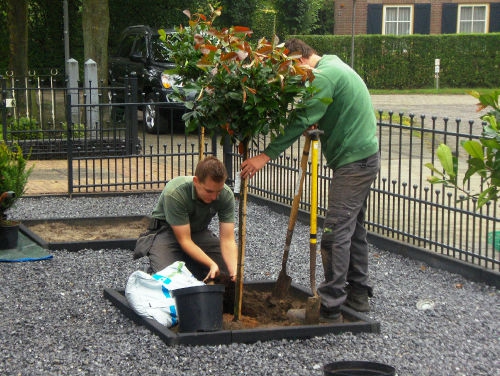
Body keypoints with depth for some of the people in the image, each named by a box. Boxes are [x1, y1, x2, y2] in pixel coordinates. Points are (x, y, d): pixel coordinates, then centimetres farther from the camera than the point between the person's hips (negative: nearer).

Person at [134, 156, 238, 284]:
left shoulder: (227, 195, -22)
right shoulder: (175, 193, -34)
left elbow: (227, 239, -22)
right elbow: (184, 240, -31)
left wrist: (234, 271, -39)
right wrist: (212, 264, -42)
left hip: (199, 231, 4)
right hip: (167, 230, -4)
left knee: (227, 271, -14)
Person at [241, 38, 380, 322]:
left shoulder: (324, 76, -17)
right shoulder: (334, 67, 17)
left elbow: (301, 121, -23)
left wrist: (266, 155, -23)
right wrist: (318, 124, 0)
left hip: (354, 162, -11)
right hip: (363, 157, 11)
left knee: (336, 233, -9)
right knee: (353, 228, 17)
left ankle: (330, 307, -7)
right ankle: (358, 294, 25)